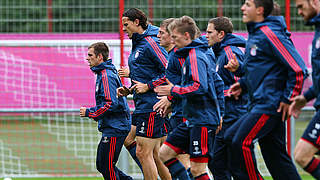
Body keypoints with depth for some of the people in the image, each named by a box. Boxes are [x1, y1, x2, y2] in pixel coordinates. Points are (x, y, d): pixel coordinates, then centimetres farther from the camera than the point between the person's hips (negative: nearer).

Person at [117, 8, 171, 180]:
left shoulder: (151, 43, -12)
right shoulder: (137, 45, 19)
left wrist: (148, 86, -16)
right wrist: (129, 90, 13)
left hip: (151, 106, -10)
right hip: (143, 106, 10)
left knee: (143, 152, -9)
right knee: (155, 155, 10)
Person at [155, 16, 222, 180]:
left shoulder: (195, 57, -14)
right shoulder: (189, 56, 17)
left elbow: (200, 87, -26)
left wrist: (173, 90, -14)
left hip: (203, 119, -10)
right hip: (191, 120, 11)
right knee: (164, 153, 9)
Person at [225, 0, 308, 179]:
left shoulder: (269, 34, -14)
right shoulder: (255, 34, 16)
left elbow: (298, 69, -18)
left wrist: (288, 99, -15)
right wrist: (243, 84, 15)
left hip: (270, 104, -10)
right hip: (259, 105, 10)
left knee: (241, 142, -16)